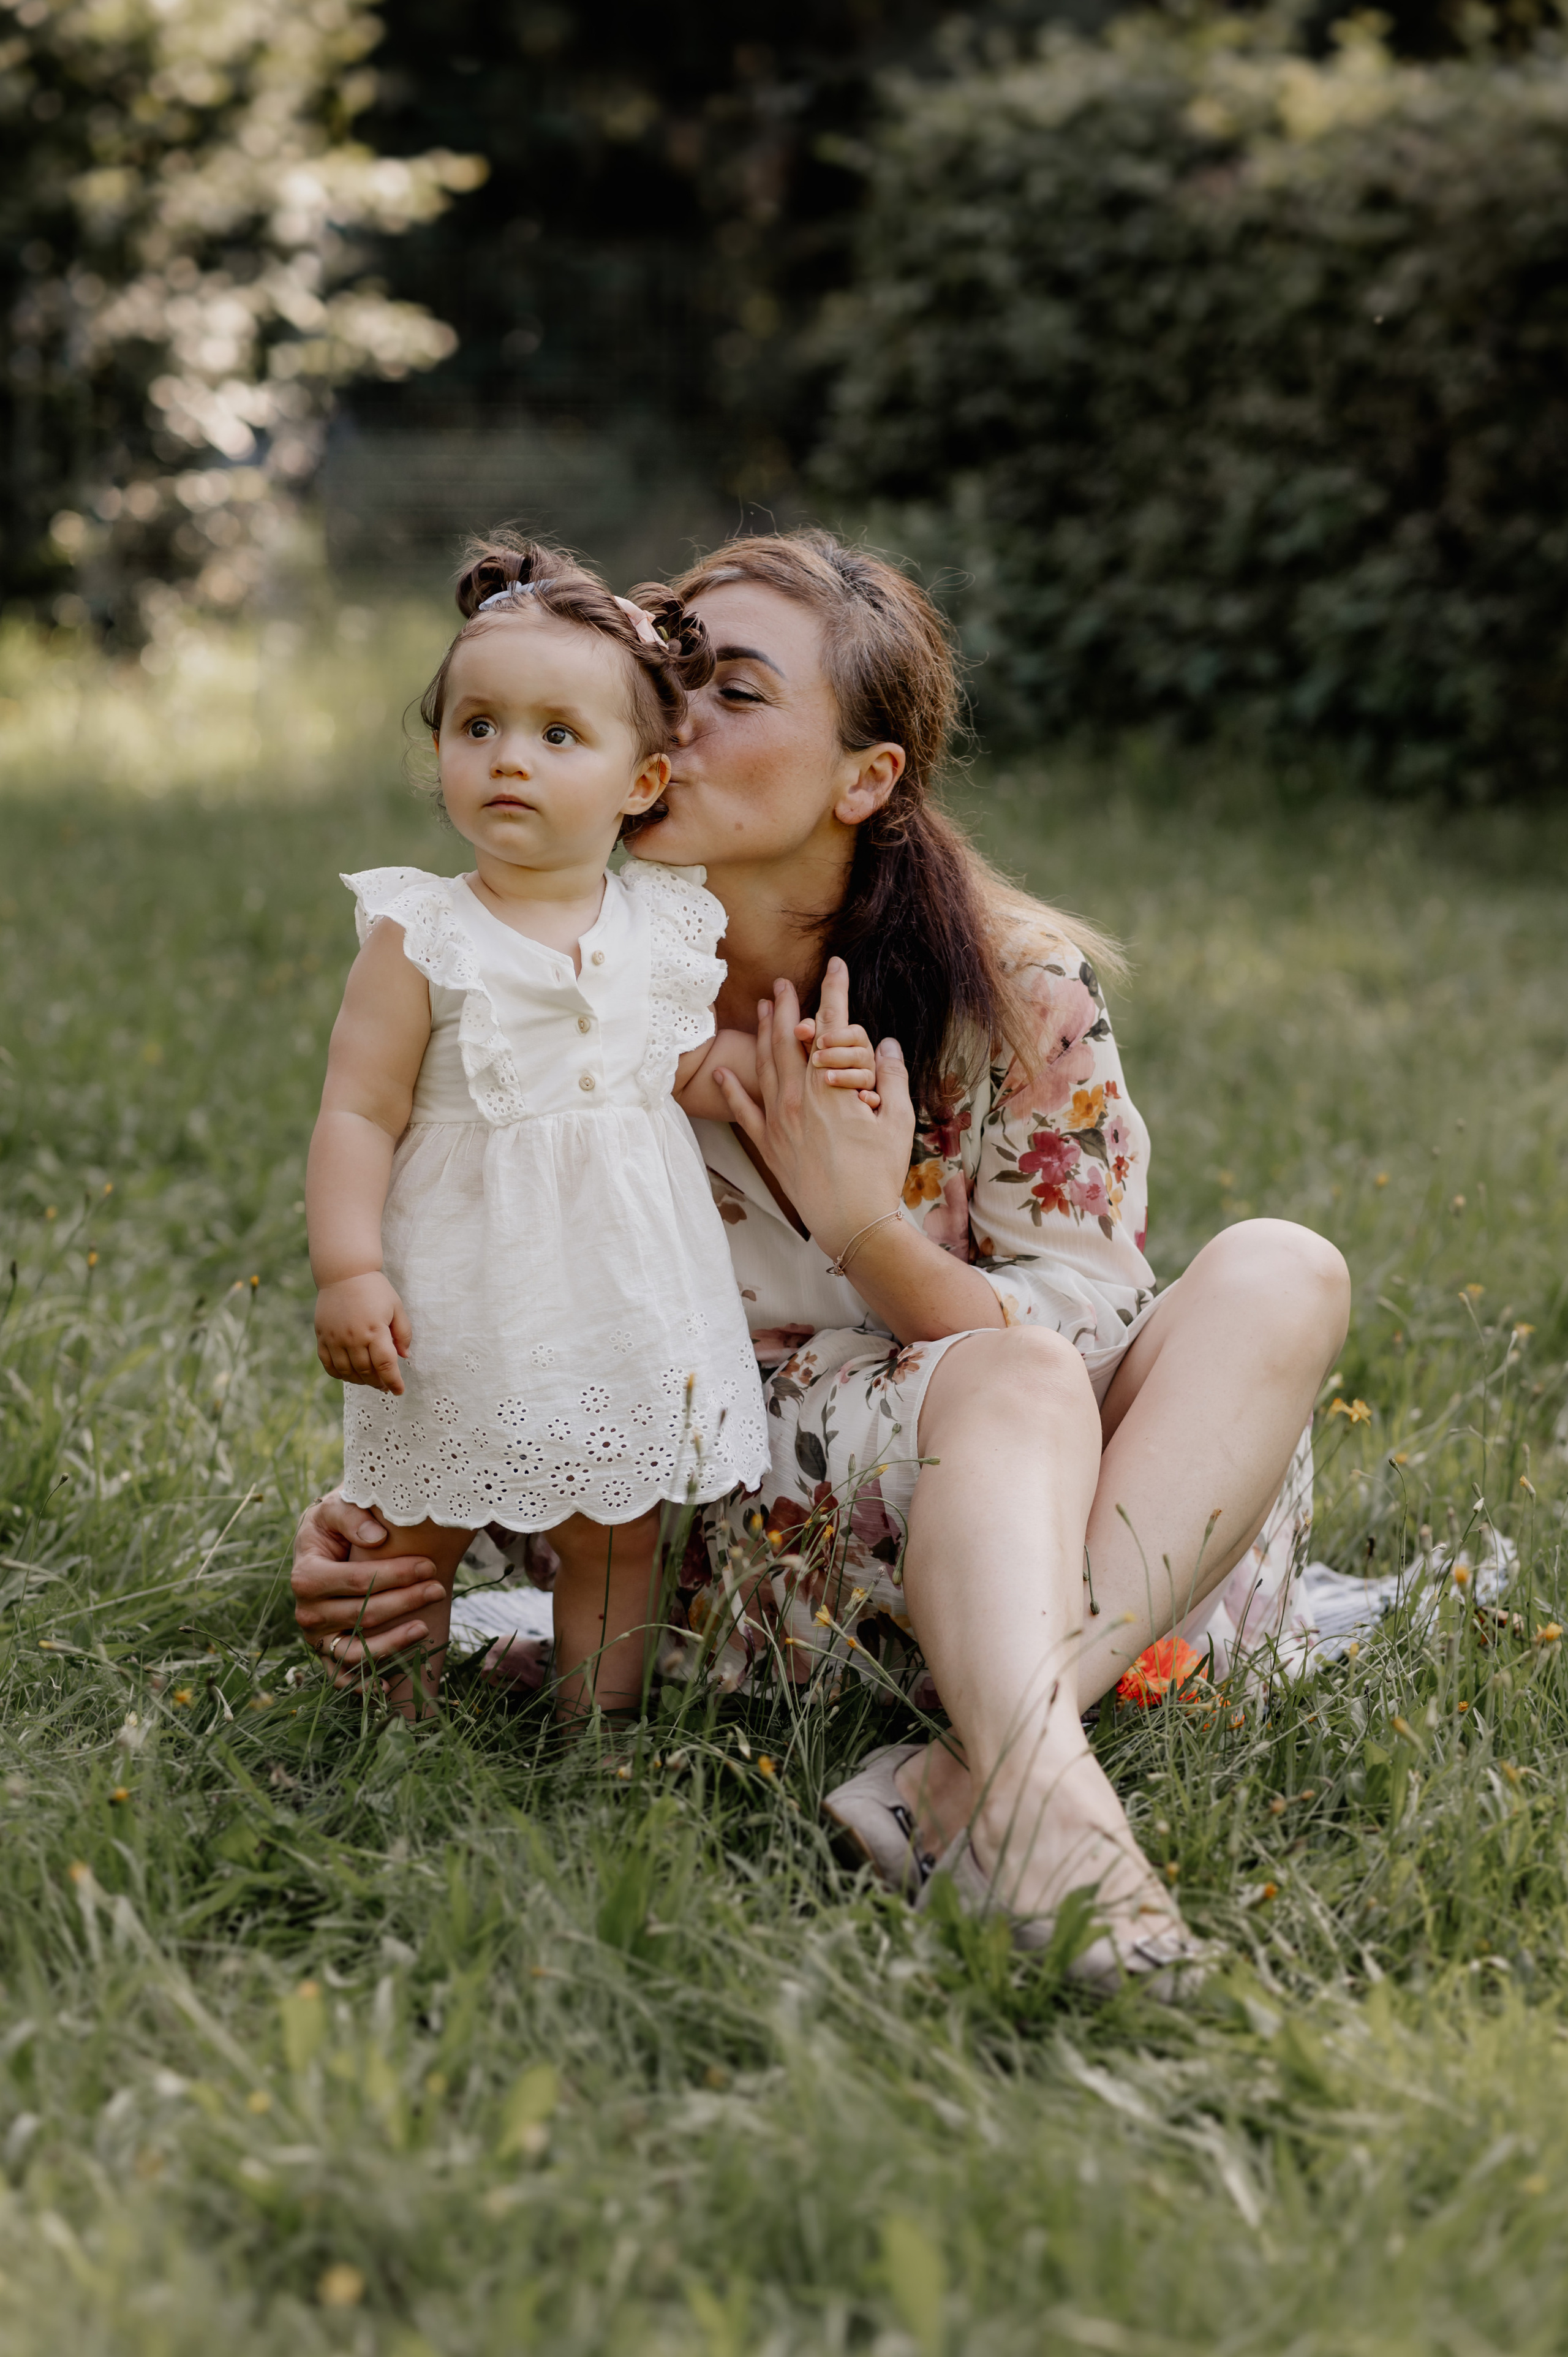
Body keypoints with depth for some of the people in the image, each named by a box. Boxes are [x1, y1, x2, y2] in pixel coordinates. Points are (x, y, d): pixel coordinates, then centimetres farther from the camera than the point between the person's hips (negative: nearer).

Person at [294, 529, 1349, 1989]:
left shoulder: (1022, 988, -7)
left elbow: (1090, 1339, -7)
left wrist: (863, 1227, -24)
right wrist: (365, 1533, -16)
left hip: (1072, 1539, 2)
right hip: (728, 1526, -1)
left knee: (1281, 1275, -25)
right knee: (1010, 1379, -31)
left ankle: (973, 1778, -42)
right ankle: (1041, 1796, -59)